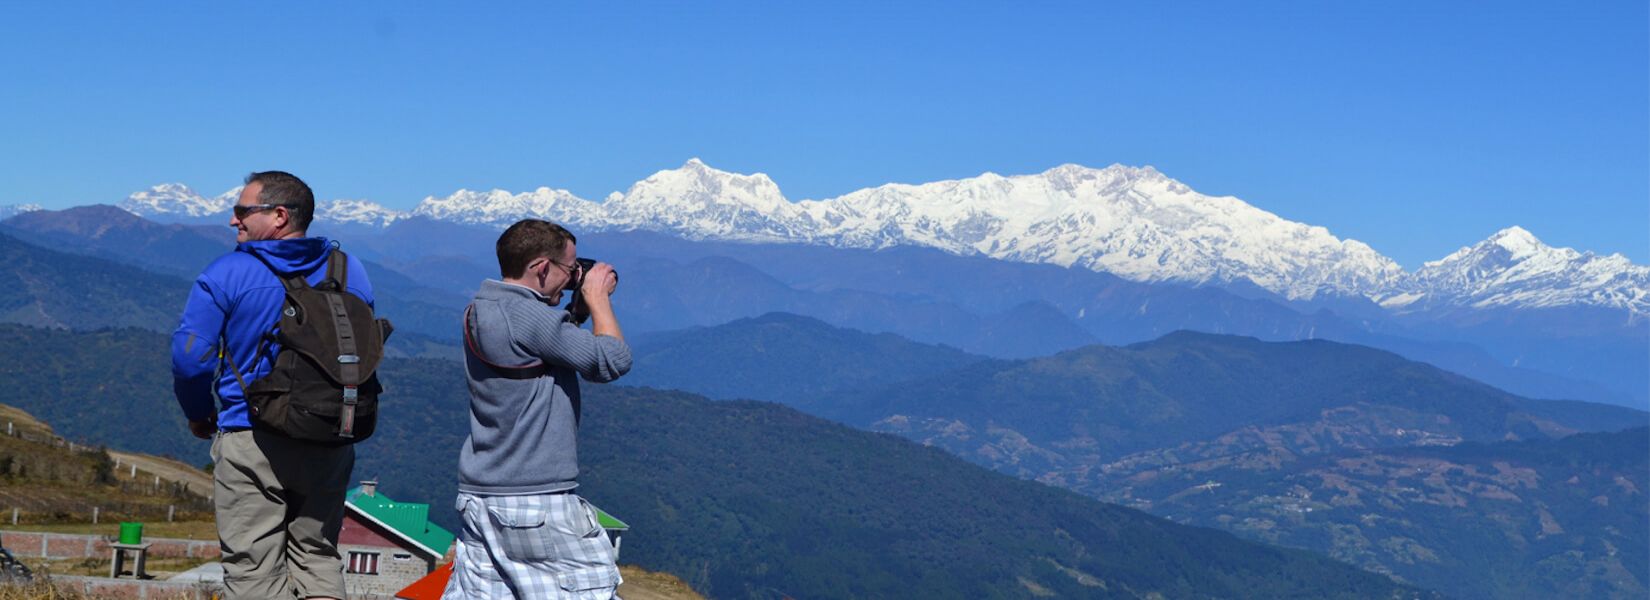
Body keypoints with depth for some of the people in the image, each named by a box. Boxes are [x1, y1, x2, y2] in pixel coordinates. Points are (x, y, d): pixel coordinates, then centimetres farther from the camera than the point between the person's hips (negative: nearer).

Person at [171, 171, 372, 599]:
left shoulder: (226, 275, -7)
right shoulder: (350, 272, 6)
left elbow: (190, 356, -9)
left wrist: (198, 415, 9)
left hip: (250, 440, -4)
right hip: (329, 447, 4)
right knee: (318, 557, 14)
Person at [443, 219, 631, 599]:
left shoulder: (479, 313, 11)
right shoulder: (527, 317, -18)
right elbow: (612, 361, -16)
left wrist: (582, 304, 16)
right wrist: (597, 297, -2)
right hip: (538, 502, -9)